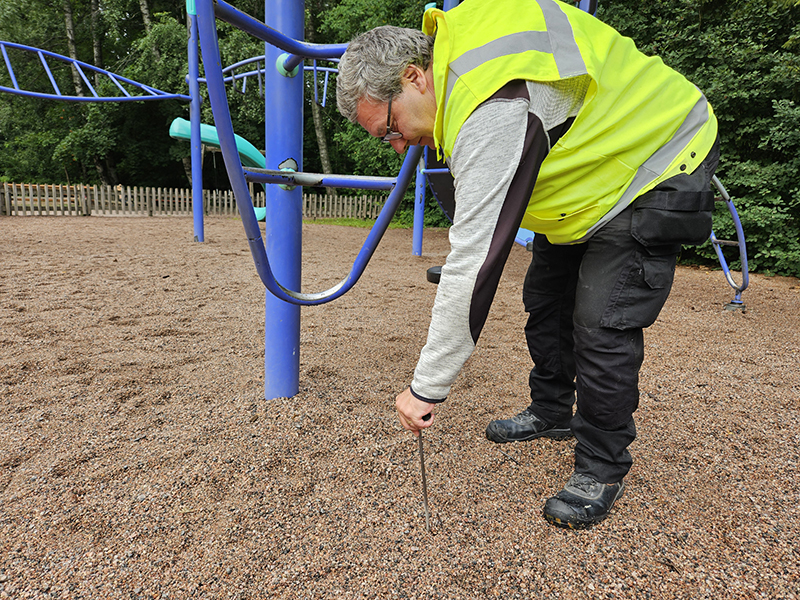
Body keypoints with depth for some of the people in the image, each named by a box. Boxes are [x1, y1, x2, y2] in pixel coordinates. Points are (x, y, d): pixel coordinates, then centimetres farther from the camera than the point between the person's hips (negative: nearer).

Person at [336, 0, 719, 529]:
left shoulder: (493, 112, -37)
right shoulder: (452, 46, -7)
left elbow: (474, 263, -40)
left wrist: (427, 387, -33)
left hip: (659, 173, -9)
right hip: (593, 167, 10)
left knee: (602, 326, -17)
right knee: (546, 300, 11)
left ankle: (604, 468, 3)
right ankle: (552, 412, 29)